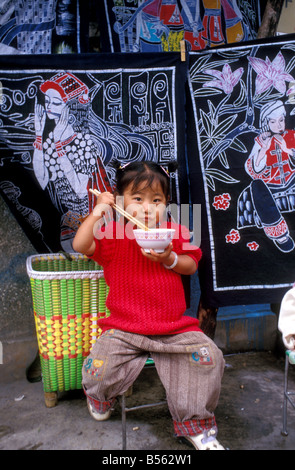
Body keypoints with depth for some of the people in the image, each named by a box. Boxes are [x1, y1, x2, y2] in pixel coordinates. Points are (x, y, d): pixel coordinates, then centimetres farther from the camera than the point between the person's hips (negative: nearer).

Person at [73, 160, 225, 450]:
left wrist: (170, 259, -15)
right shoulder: (112, 234, 0)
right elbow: (80, 246, -12)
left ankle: (195, 426, 11)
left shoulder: (175, 232, 4)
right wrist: (96, 213, -20)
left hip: (173, 327, 2)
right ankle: (101, 398, 24)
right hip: (124, 328, -1)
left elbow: (191, 266, 5)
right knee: (98, 368, -19)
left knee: (208, 357, -16)